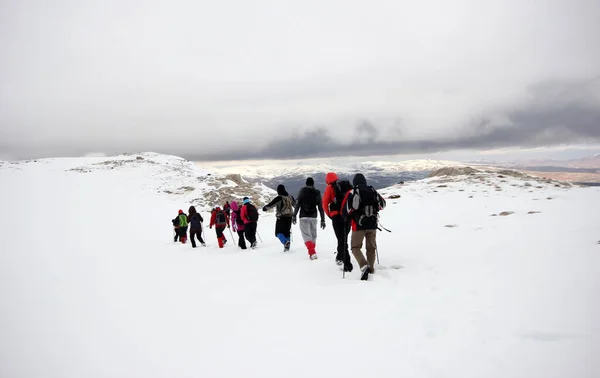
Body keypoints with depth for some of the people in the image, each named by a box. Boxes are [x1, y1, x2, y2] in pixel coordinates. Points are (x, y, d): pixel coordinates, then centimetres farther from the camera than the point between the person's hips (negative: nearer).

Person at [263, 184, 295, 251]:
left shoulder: (279, 198, -14)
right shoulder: (290, 197, 5)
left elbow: (271, 204, -13)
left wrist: (265, 208, 6)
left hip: (281, 218, -5)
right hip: (289, 217, 6)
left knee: (279, 232, 3)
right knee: (287, 232, 15)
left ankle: (285, 242, -21)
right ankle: (287, 246, 13)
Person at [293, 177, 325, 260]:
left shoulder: (302, 191, 1)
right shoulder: (317, 192, 8)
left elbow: (297, 204, -7)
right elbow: (321, 207, 6)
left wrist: (294, 215, -5)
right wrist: (322, 220, 9)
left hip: (304, 217, -3)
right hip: (313, 217, 3)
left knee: (306, 235, -7)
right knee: (313, 235, 15)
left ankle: (312, 252, -23)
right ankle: (312, 252, 19)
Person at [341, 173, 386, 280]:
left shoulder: (351, 193, -7)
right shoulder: (373, 192, 5)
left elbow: (345, 211, -8)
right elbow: (382, 204, 18)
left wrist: (348, 217, 14)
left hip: (358, 225, -4)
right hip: (372, 225, 4)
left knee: (355, 247, 5)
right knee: (371, 248, 17)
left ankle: (364, 266, -17)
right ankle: (371, 269, 19)